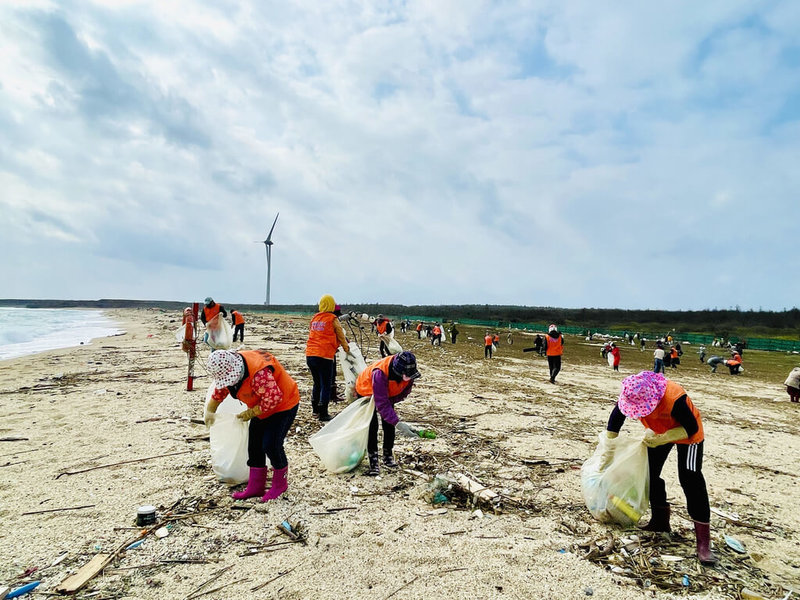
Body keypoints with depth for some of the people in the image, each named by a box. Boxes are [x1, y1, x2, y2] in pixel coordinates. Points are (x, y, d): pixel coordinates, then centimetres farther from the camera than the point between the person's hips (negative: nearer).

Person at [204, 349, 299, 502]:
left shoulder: (259, 373, -39)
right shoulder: (228, 369, -9)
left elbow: (273, 398, -33)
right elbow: (220, 389, 12)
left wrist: (250, 413, -22)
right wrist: (210, 411, 20)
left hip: (283, 406, -9)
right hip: (262, 408, 9)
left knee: (271, 445, -13)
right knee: (254, 444, 8)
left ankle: (281, 483, 11)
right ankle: (256, 487, 21)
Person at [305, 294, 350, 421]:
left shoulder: (314, 318, 13)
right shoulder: (333, 319, -3)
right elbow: (341, 335, 5)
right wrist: (346, 348, 24)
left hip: (310, 355, 6)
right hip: (324, 356, -6)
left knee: (317, 383, 20)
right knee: (325, 386, 2)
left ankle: (315, 410, 26)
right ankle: (323, 414, 3)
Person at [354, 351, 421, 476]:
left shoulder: (408, 372, -29)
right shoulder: (380, 373, -47)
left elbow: (405, 391, -10)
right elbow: (382, 404, -45)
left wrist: (391, 401, -24)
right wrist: (398, 423, -51)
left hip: (388, 394, 5)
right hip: (366, 393, -5)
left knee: (389, 425, 1)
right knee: (372, 426, -14)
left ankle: (388, 456, 16)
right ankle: (373, 462, -7)